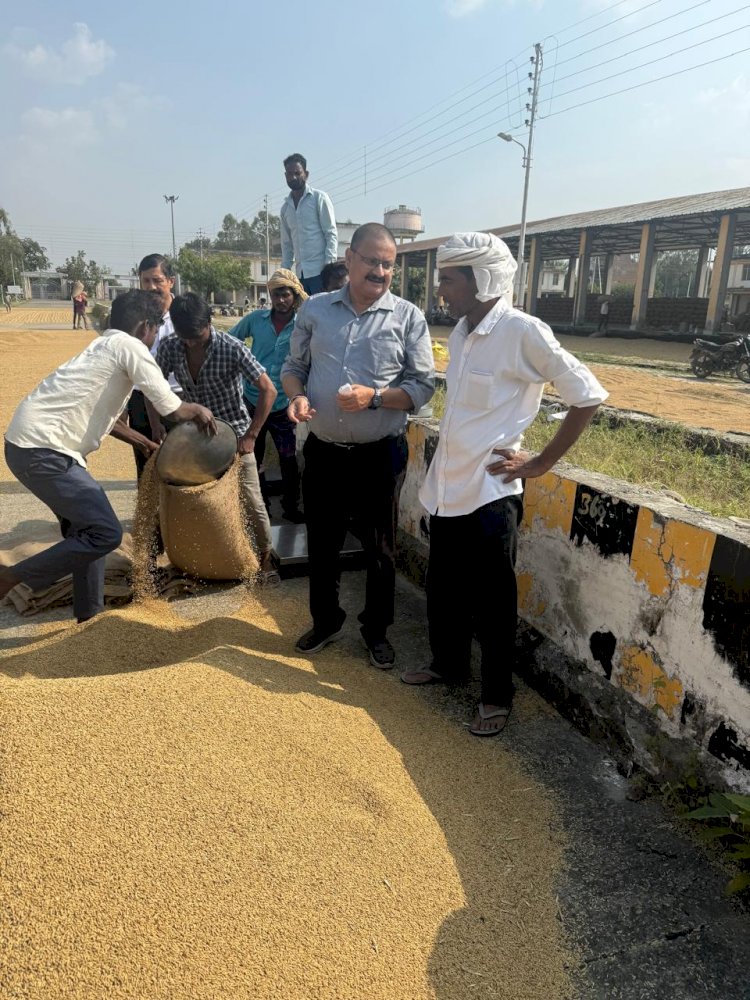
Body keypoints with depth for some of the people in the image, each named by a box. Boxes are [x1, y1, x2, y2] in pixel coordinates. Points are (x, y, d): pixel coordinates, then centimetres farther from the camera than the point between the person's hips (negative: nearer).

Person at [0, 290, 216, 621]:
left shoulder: (105, 346, 20)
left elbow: (102, 415, 31)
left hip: (30, 442, 10)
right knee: (105, 532, -7)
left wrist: (147, 444, 35)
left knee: (86, 526, 18)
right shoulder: (128, 346, -7)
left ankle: (89, 614, 28)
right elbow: (174, 410, -9)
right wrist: (201, 410, 11)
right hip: (42, 449, -10)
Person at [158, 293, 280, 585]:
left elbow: (268, 390, -19)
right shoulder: (169, 347, -8)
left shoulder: (232, 348, -21)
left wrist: (251, 435, -20)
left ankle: (265, 558, 17)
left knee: (251, 502, -1)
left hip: (233, 435, -4)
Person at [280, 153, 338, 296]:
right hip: (300, 273, 5)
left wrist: (329, 267, -15)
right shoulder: (285, 208, 17)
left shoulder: (319, 198, 2)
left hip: (320, 270, -5)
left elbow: (331, 234, -4)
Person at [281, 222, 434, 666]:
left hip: (380, 455, -2)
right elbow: (294, 365, 13)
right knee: (322, 544, 16)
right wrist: (297, 395, -8)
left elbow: (423, 386, -5)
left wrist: (374, 397, -20)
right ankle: (326, 620, 38)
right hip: (323, 452, 3)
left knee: (380, 549, 11)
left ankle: (377, 628, 32)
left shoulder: (408, 317, -3)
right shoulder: (315, 309, 5)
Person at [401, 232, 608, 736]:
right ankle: (448, 665, 41)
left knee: (492, 602, 7)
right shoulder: (461, 331, 7)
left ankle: (498, 696, 27)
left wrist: (541, 463, -10)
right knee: (443, 592, 19)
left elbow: (589, 395, -12)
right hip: (448, 487, 7)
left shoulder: (523, 331, -15)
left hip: (490, 492, -7)